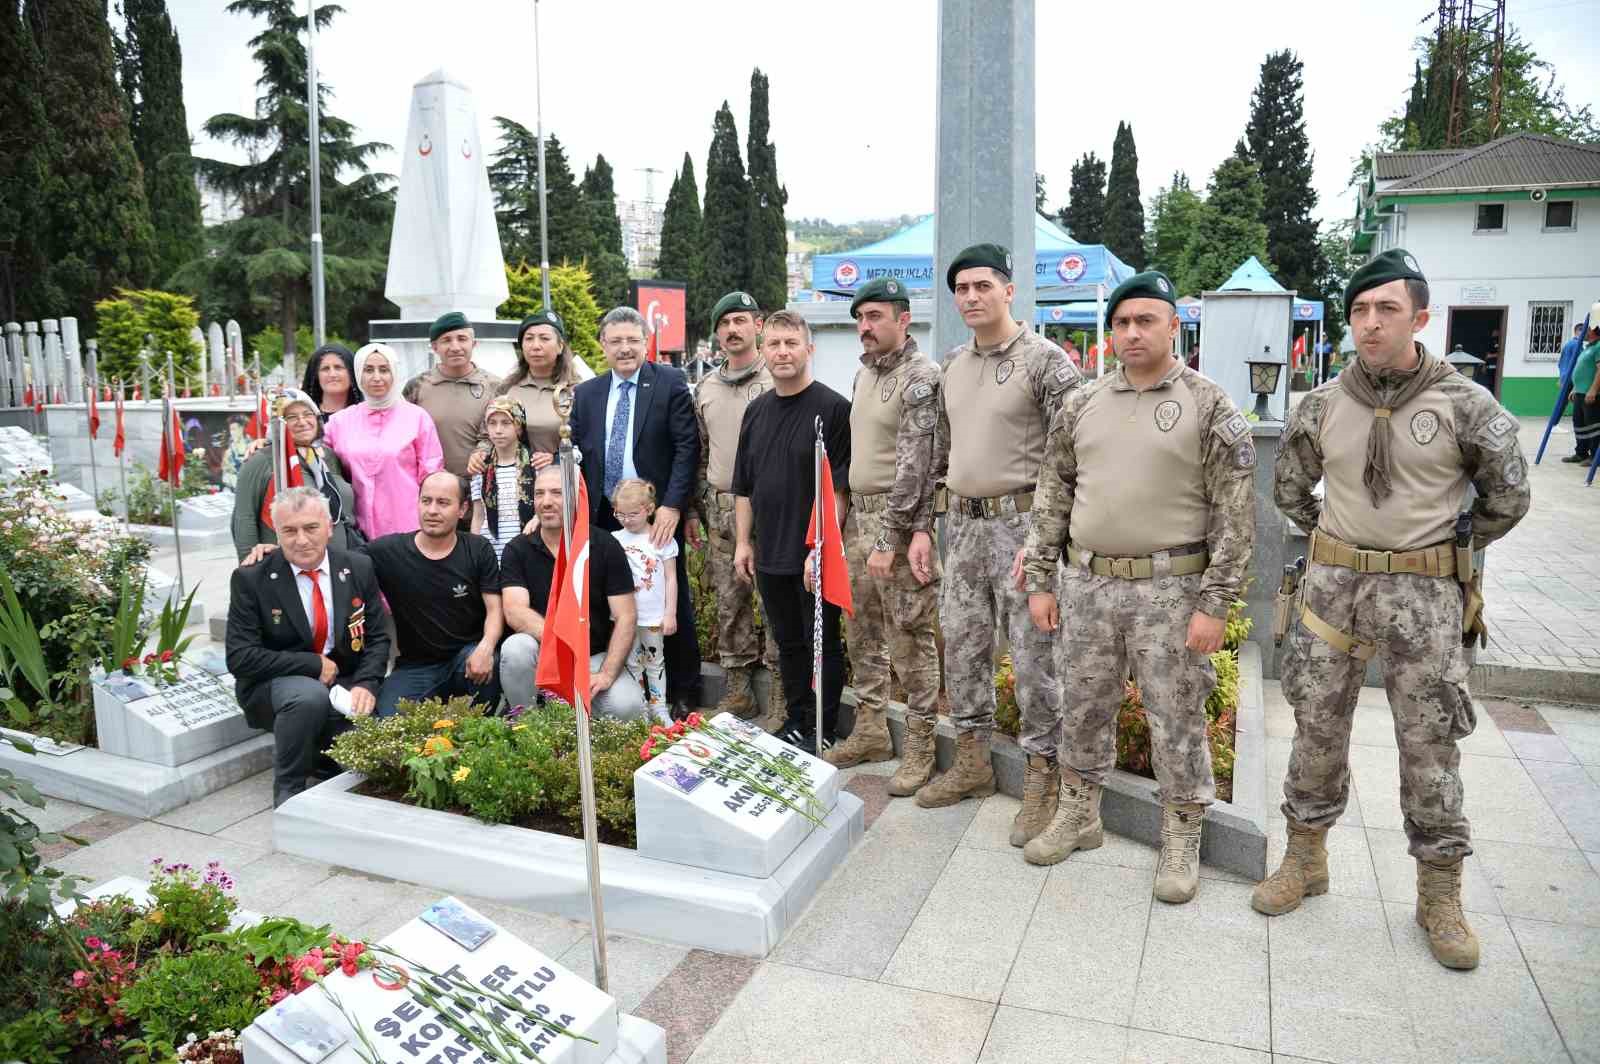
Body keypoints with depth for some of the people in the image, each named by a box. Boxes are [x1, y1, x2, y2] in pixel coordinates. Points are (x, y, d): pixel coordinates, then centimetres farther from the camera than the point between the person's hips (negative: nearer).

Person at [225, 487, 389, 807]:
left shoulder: (359, 568, -1)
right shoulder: (251, 579, -9)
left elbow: (377, 638, 1)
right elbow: (241, 658, -13)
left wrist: (366, 684, -18)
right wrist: (315, 665, -17)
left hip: (344, 683, 3)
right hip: (274, 684, -2)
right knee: (310, 696, -37)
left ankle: (319, 750, 13)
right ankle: (287, 789, -12)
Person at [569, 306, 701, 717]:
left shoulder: (670, 383, -2)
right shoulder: (586, 393, 11)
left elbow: (687, 447, -8)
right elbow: (577, 455, 11)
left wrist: (672, 505, -16)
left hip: (658, 515, -3)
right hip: (603, 517, 3)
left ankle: (682, 691, 17)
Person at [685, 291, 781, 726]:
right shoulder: (704, 389, 14)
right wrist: (693, 511, 15)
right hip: (720, 510, 6)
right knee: (728, 603, 10)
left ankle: (779, 698, 7)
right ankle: (739, 690, 21)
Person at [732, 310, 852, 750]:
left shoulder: (833, 408, -10)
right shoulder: (756, 410, 11)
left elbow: (840, 488, -14)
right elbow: (743, 486, 16)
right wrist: (743, 542, 11)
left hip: (816, 555, -6)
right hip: (770, 554, 6)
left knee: (823, 645, 5)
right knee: (788, 644, 17)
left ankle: (823, 731, 18)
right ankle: (795, 722, 30)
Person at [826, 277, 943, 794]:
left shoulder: (921, 377, -12)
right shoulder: (863, 372, 14)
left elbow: (914, 464, -18)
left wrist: (888, 538, -20)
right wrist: (853, 519, 14)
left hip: (900, 519, -8)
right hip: (859, 515, 9)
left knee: (910, 638, -2)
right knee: (862, 630, 14)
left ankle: (919, 745, 10)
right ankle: (870, 730, 28)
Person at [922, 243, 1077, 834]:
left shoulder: (1045, 361, -9)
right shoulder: (952, 367, 12)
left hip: (1020, 523, -7)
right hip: (963, 526, 7)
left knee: (1034, 657, -1)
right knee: (962, 646, 13)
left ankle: (1041, 779, 13)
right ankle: (972, 762, 28)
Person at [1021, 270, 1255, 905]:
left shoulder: (1209, 407, -5)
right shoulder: (1082, 405, 7)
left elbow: (1235, 514, -7)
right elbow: (1051, 496, 10)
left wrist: (1215, 604, -12)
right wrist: (1041, 582, 6)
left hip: (1170, 589, -4)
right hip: (1087, 584, 4)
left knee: (1176, 720, 6)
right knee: (1084, 710, 15)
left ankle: (1181, 840, 23)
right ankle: (1079, 816, 33)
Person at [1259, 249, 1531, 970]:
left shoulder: (1464, 404, -5)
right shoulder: (1321, 406, 2)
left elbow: (1507, 498, 3)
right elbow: (1289, 491, 15)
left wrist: (1447, 551, 7)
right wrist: (1339, 543, 12)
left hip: (1425, 597, -2)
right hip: (1332, 585, 2)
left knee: (1430, 746, 6)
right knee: (1317, 728, 10)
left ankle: (1440, 894, 22)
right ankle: (1305, 858, 28)